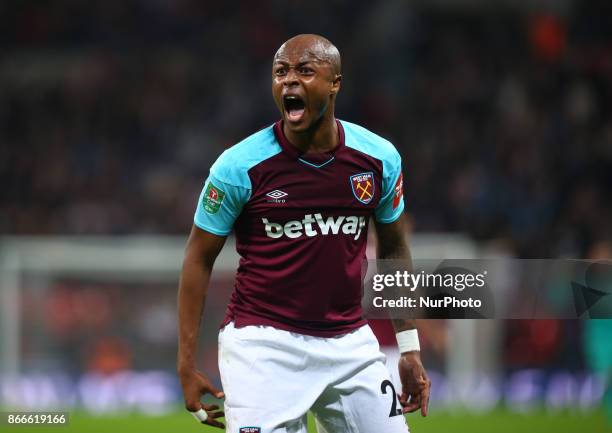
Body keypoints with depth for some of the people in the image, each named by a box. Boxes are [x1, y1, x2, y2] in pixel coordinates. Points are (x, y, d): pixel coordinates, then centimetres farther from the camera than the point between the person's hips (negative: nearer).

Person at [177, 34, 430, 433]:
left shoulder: (380, 158, 0)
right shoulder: (240, 166, -9)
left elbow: (394, 249, 14)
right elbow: (200, 258, 0)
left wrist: (410, 348, 13)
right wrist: (187, 365, -3)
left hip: (350, 345, 3)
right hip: (262, 345, -3)